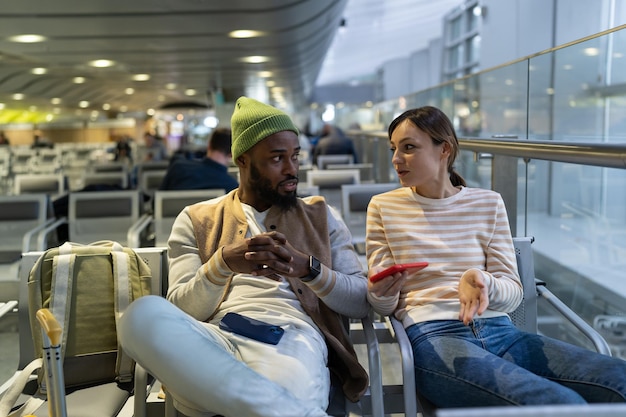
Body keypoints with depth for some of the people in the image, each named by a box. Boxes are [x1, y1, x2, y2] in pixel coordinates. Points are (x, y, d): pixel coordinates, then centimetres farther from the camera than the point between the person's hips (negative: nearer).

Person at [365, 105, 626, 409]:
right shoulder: (383, 207, 10)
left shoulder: (488, 203, 13)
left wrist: (483, 282, -13)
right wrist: (380, 292, -14)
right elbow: (383, 306, 10)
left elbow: (513, 293, 9)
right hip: (432, 336, -3)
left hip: (499, 331, 4)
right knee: (562, 403, -30)